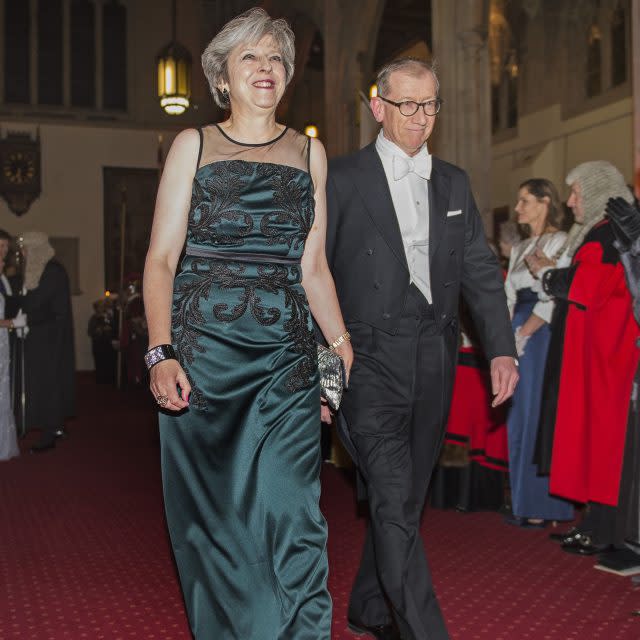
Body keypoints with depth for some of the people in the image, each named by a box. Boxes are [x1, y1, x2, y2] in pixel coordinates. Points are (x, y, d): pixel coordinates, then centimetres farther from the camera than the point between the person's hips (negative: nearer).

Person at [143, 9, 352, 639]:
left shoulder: (309, 152, 14)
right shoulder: (193, 145, 8)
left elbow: (312, 266, 14)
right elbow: (161, 257, 1)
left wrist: (344, 346, 5)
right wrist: (161, 352, -12)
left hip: (287, 356, 1)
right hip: (203, 351, -1)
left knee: (292, 516, -6)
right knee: (213, 518, 6)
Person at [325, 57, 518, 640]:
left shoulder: (454, 183, 13)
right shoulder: (342, 179, -1)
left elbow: (481, 270, 11)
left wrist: (501, 348, 0)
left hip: (434, 361, 5)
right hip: (370, 359, -5)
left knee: (406, 499, 14)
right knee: (393, 503, -10)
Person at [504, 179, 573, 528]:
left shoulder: (559, 242, -5)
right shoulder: (520, 248, 20)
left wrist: (523, 333, -13)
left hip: (543, 335, -8)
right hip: (519, 338, 8)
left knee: (539, 415, -6)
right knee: (520, 417, 9)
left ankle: (540, 506, 1)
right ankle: (524, 500, 17)